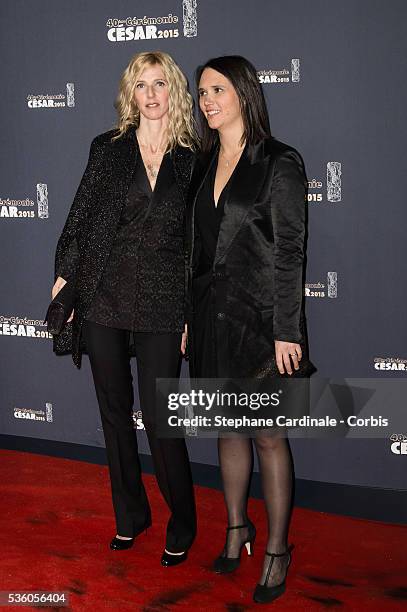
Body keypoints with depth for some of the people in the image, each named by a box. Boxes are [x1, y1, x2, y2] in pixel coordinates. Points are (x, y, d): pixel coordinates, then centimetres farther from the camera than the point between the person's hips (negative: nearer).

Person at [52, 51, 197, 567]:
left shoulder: (193, 162, 3)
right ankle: (130, 514, 29)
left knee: (159, 415, -3)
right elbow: (79, 217, 6)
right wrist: (63, 279, -1)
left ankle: (182, 523, 17)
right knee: (114, 410, 11)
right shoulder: (108, 148, 6)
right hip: (103, 297, 2)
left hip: (162, 306, -2)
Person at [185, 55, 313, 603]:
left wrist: (286, 330, -14)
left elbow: (290, 252, -11)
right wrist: (190, 316, 9)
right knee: (228, 429, 15)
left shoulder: (280, 162, -7)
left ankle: (277, 551, 16)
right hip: (211, 315, 6)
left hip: (258, 317, -6)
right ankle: (237, 528, 32)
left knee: (268, 436, 2)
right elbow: (196, 244, 13)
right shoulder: (205, 164, 11)